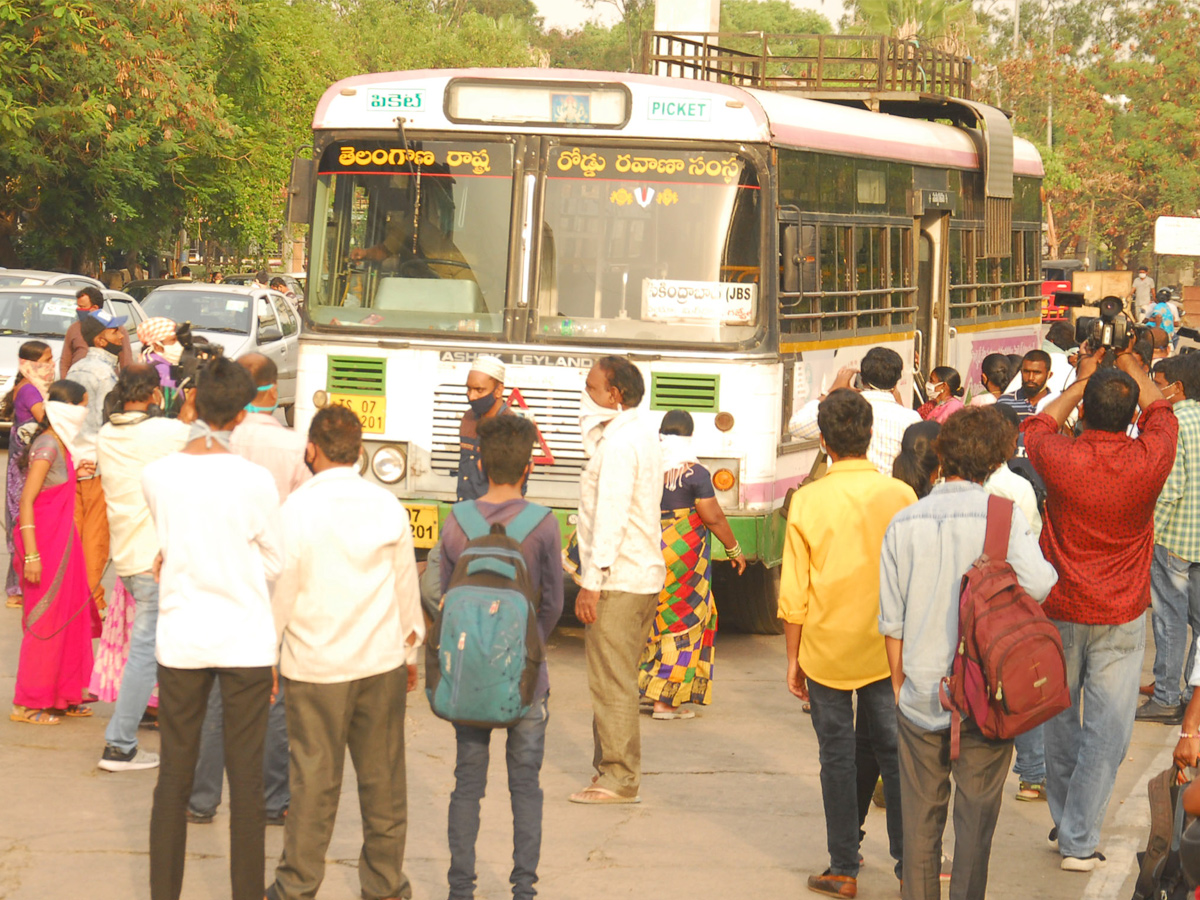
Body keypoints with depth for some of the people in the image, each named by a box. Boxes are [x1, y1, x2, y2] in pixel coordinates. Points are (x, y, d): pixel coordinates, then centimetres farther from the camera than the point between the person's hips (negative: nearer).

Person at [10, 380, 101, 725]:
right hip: (45, 543, -9)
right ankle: (28, 704, 5)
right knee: (45, 622, -3)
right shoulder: (47, 445, -17)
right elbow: (26, 501, -20)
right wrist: (31, 554, -22)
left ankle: (63, 696, 21)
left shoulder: (60, 445, 11)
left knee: (70, 618, 12)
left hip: (63, 541, 9)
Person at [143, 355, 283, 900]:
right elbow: (274, 564, -1)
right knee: (245, 775, 6)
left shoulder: (156, 476, -5)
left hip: (181, 638, 2)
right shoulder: (255, 481, -13)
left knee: (174, 774, 10)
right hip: (245, 640, -2)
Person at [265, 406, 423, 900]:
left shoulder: (299, 508, -9)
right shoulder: (387, 506, 1)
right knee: (382, 775, 8)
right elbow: (406, 584, 9)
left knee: (315, 776, 1)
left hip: (316, 665, -3)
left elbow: (281, 586, -6)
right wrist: (411, 651, 21)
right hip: (382, 660, 3)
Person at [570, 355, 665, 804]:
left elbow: (611, 514, -21)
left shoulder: (619, 442, -15)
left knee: (612, 683, -6)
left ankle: (618, 780, -4)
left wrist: (592, 581, -21)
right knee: (618, 681, 14)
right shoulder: (641, 432, 15)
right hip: (644, 576, 10)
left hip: (618, 580, -10)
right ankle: (616, 772, 18)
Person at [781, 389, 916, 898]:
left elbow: (793, 593, -5)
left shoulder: (809, 501, -9)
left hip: (827, 651, -1)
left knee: (837, 757, 7)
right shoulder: (900, 496, -6)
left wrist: (793, 659, 6)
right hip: (888, 649, 1)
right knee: (894, 753, 12)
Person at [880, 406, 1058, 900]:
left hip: (921, 697, 3)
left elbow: (892, 620, 4)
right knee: (975, 818, 7)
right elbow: (1039, 585, -23)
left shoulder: (903, 524, 0)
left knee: (920, 819, 13)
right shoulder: (1003, 516, -10)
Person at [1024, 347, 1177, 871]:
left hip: (1059, 609, 1)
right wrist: (1132, 369, 28)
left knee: (1060, 719, 17)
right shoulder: (1149, 460, -15)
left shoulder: (1060, 459, -16)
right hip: (1121, 616, -1)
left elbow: (1037, 425, 10)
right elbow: (1161, 412, 10)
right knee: (1107, 728, 4)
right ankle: (1079, 840, 3)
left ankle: (1064, 822, 29)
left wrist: (1082, 380, 22)